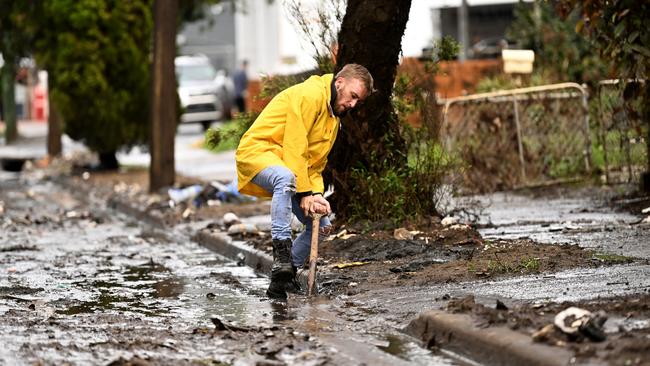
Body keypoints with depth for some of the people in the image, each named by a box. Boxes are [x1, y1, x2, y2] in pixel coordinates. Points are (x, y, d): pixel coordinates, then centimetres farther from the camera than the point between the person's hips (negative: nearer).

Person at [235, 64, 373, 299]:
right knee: (286, 178, -43)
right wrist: (304, 192, -22)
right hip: (257, 152, -10)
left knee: (321, 225, 3)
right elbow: (295, 147, -21)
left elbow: (315, 164, 13)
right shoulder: (310, 94, -15)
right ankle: (281, 251, -43)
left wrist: (317, 194, -6)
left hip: (286, 167, 10)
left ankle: (283, 279, 12)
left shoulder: (334, 118, 18)